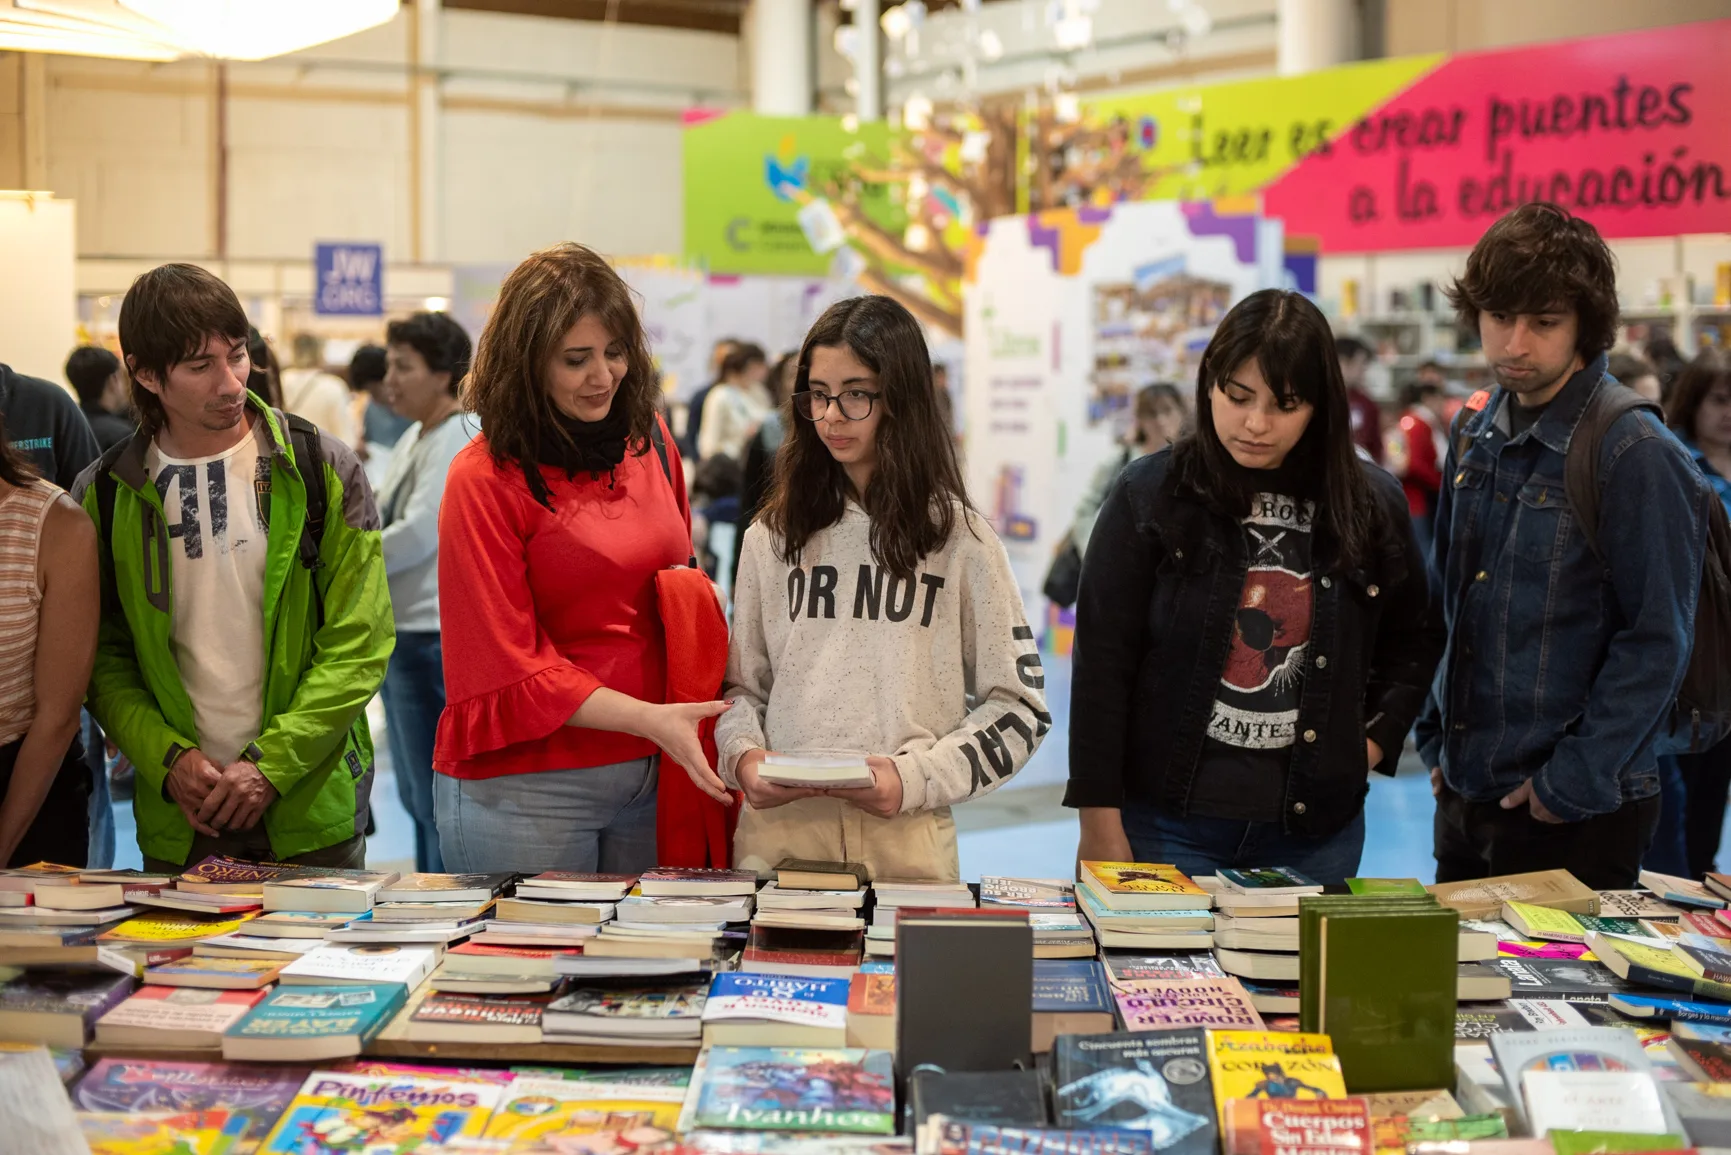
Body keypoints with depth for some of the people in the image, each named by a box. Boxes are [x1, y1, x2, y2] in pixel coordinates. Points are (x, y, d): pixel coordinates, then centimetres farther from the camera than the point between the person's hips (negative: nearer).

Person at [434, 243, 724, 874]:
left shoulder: (650, 439, 7)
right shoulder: (486, 478, -10)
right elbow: (509, 668, -11)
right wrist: (647, 718, -19)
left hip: (647, 774, 5)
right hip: (523, 791, -5)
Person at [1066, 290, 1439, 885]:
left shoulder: (1372, 505, 4)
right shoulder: (1150, 493, -3)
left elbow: (1412, 642, 19)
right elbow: (1101, 663, -4)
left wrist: (1373, 741, 4)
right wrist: (1101, 824, -7)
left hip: (1316, 829, 2)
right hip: (1169, 822, -2)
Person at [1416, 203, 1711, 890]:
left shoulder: (1636, 455, -15)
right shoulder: (1477, 434, 6)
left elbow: (1656, 642, -16)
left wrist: (1575, 780, -17)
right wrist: (1437, 740, 11)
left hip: (1577, 816, -7)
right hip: (1465, 793, 7)